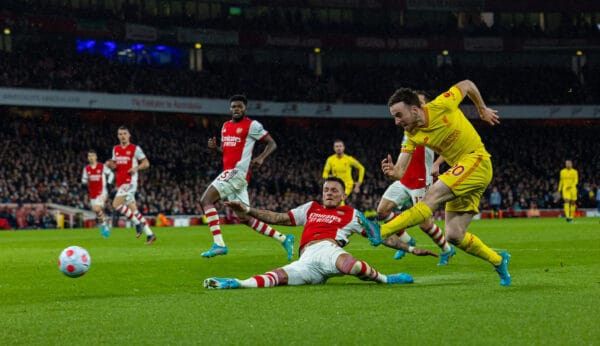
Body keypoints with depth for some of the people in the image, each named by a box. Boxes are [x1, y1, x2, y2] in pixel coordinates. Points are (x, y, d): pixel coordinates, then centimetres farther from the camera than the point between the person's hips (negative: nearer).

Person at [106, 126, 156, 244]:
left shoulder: (135, 149, -4)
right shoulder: (115, 149, 14)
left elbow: (146, 163, -2)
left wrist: (136, 168, -19)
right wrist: (110, 164, 0)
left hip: (130, 182, -7)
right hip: (120, 183, 7)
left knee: (116, 204, -19)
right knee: (133, 209, 5)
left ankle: (137, 223, -7)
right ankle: (149, 234, 8)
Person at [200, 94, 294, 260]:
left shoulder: (252, 125, -4)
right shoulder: (226, 126, 19)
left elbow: (272, 144, -1)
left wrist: (261, 158, -18)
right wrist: (215, 147, 7)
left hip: (238, 171, -8)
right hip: (229, 173, 8)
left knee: (206, 200, -16)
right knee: (245, 218, 8)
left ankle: (219, 244, -20)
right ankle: (284, 239, 16)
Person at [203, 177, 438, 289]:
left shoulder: (351, 214, 22)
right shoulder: (311, 208, 32)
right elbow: (277, 218, 32)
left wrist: (411, 249, 13)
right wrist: (246, 210, 23)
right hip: (307, 259, 2)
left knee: (348, 264, -40)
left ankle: (381, 278, -14)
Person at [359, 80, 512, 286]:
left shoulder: (441, 105, -14)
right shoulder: (412, 135, 1)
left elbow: (467, 85, 4)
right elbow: (401, 172, -6)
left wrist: (483, 110, 16)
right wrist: (392, 172, -30)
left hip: (477, 161, -7)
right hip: (460, 169, 7)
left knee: (433, 194, -27)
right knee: (454, 236, -2)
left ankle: (382, 232, -36)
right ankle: (498, 260, 20)